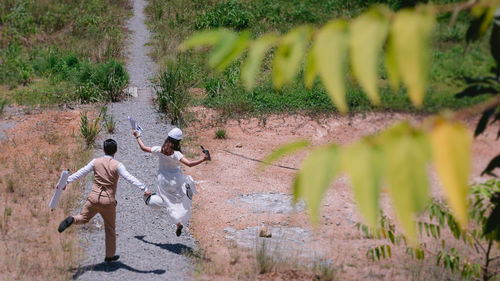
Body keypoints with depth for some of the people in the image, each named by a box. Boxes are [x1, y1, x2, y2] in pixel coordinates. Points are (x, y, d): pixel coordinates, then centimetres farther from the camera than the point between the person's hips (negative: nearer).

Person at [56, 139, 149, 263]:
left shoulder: (96, 162, 2)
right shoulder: (117, 165, -6)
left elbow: (80, 173, 4)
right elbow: (129, 178, -15)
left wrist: (66, 182, 10)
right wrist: (144, 188, -17)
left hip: (94, 198, 2)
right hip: (108, 201, -2)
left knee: (83, 218, 20)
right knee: (110, 229, 13)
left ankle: (71, 220, -14)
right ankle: (110, 255, 20)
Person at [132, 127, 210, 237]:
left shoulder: (159, 150, -13)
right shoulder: (175, 154, -24)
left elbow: (144, 148, 1)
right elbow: (189, 163, -35)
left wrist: (137, 136, 15)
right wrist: (203, 159, -35)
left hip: (163, 180, 3)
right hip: (176, 180, -3)